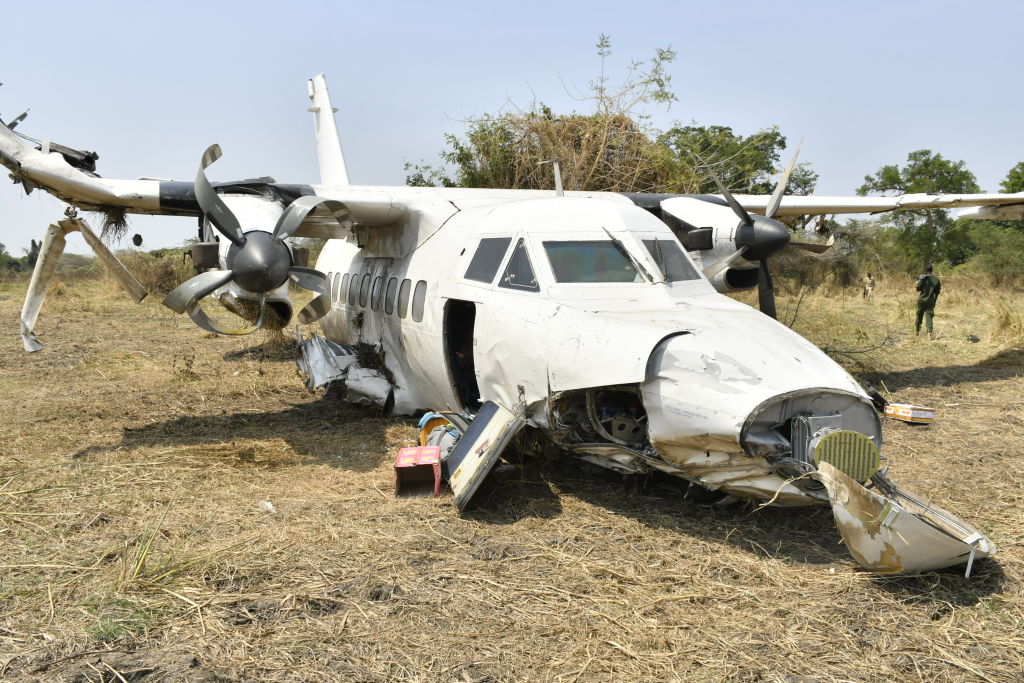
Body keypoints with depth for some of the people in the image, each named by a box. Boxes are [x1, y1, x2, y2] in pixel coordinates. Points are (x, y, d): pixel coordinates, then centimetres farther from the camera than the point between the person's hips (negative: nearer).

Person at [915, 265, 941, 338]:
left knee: (919, 315, 14)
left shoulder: (923, 278, -10)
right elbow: (937, 291, 9)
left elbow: (918, 288, -7)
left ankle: (917, 330, 29)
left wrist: (918, 282, 10)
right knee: (929, 316, -1)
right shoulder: (936, 279, 3)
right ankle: (930, 331, -22)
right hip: (931, 301, 2)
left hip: (922, 300, -2)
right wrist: (934, 301, 19)